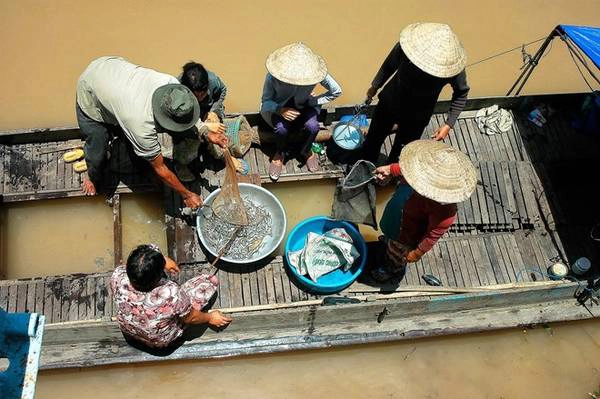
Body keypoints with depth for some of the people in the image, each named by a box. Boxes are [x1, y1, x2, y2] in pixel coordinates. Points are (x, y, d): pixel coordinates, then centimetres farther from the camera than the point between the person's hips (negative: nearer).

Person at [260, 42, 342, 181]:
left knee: (313, 126, -29)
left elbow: (336, 91, -11)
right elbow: (266, 101, -15)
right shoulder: (273, 76, -30)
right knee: (281, 128, -33)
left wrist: (313, 101, -17)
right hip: (278, 107, -1)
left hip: (303, 106, 1)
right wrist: (280, 110, -35)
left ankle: (306, 151, 7)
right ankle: (280, 153, 3)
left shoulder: (313, 71, -27)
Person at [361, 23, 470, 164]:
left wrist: (449, 124, -17)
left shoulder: (453, 67, -32)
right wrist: (375, 86, 9)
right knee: (373, 140, 22)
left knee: (399, 155, 13)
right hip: (390, 102, 2)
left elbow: (461, 93, -11)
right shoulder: (406, 46, -31)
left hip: (417, 117, -1)